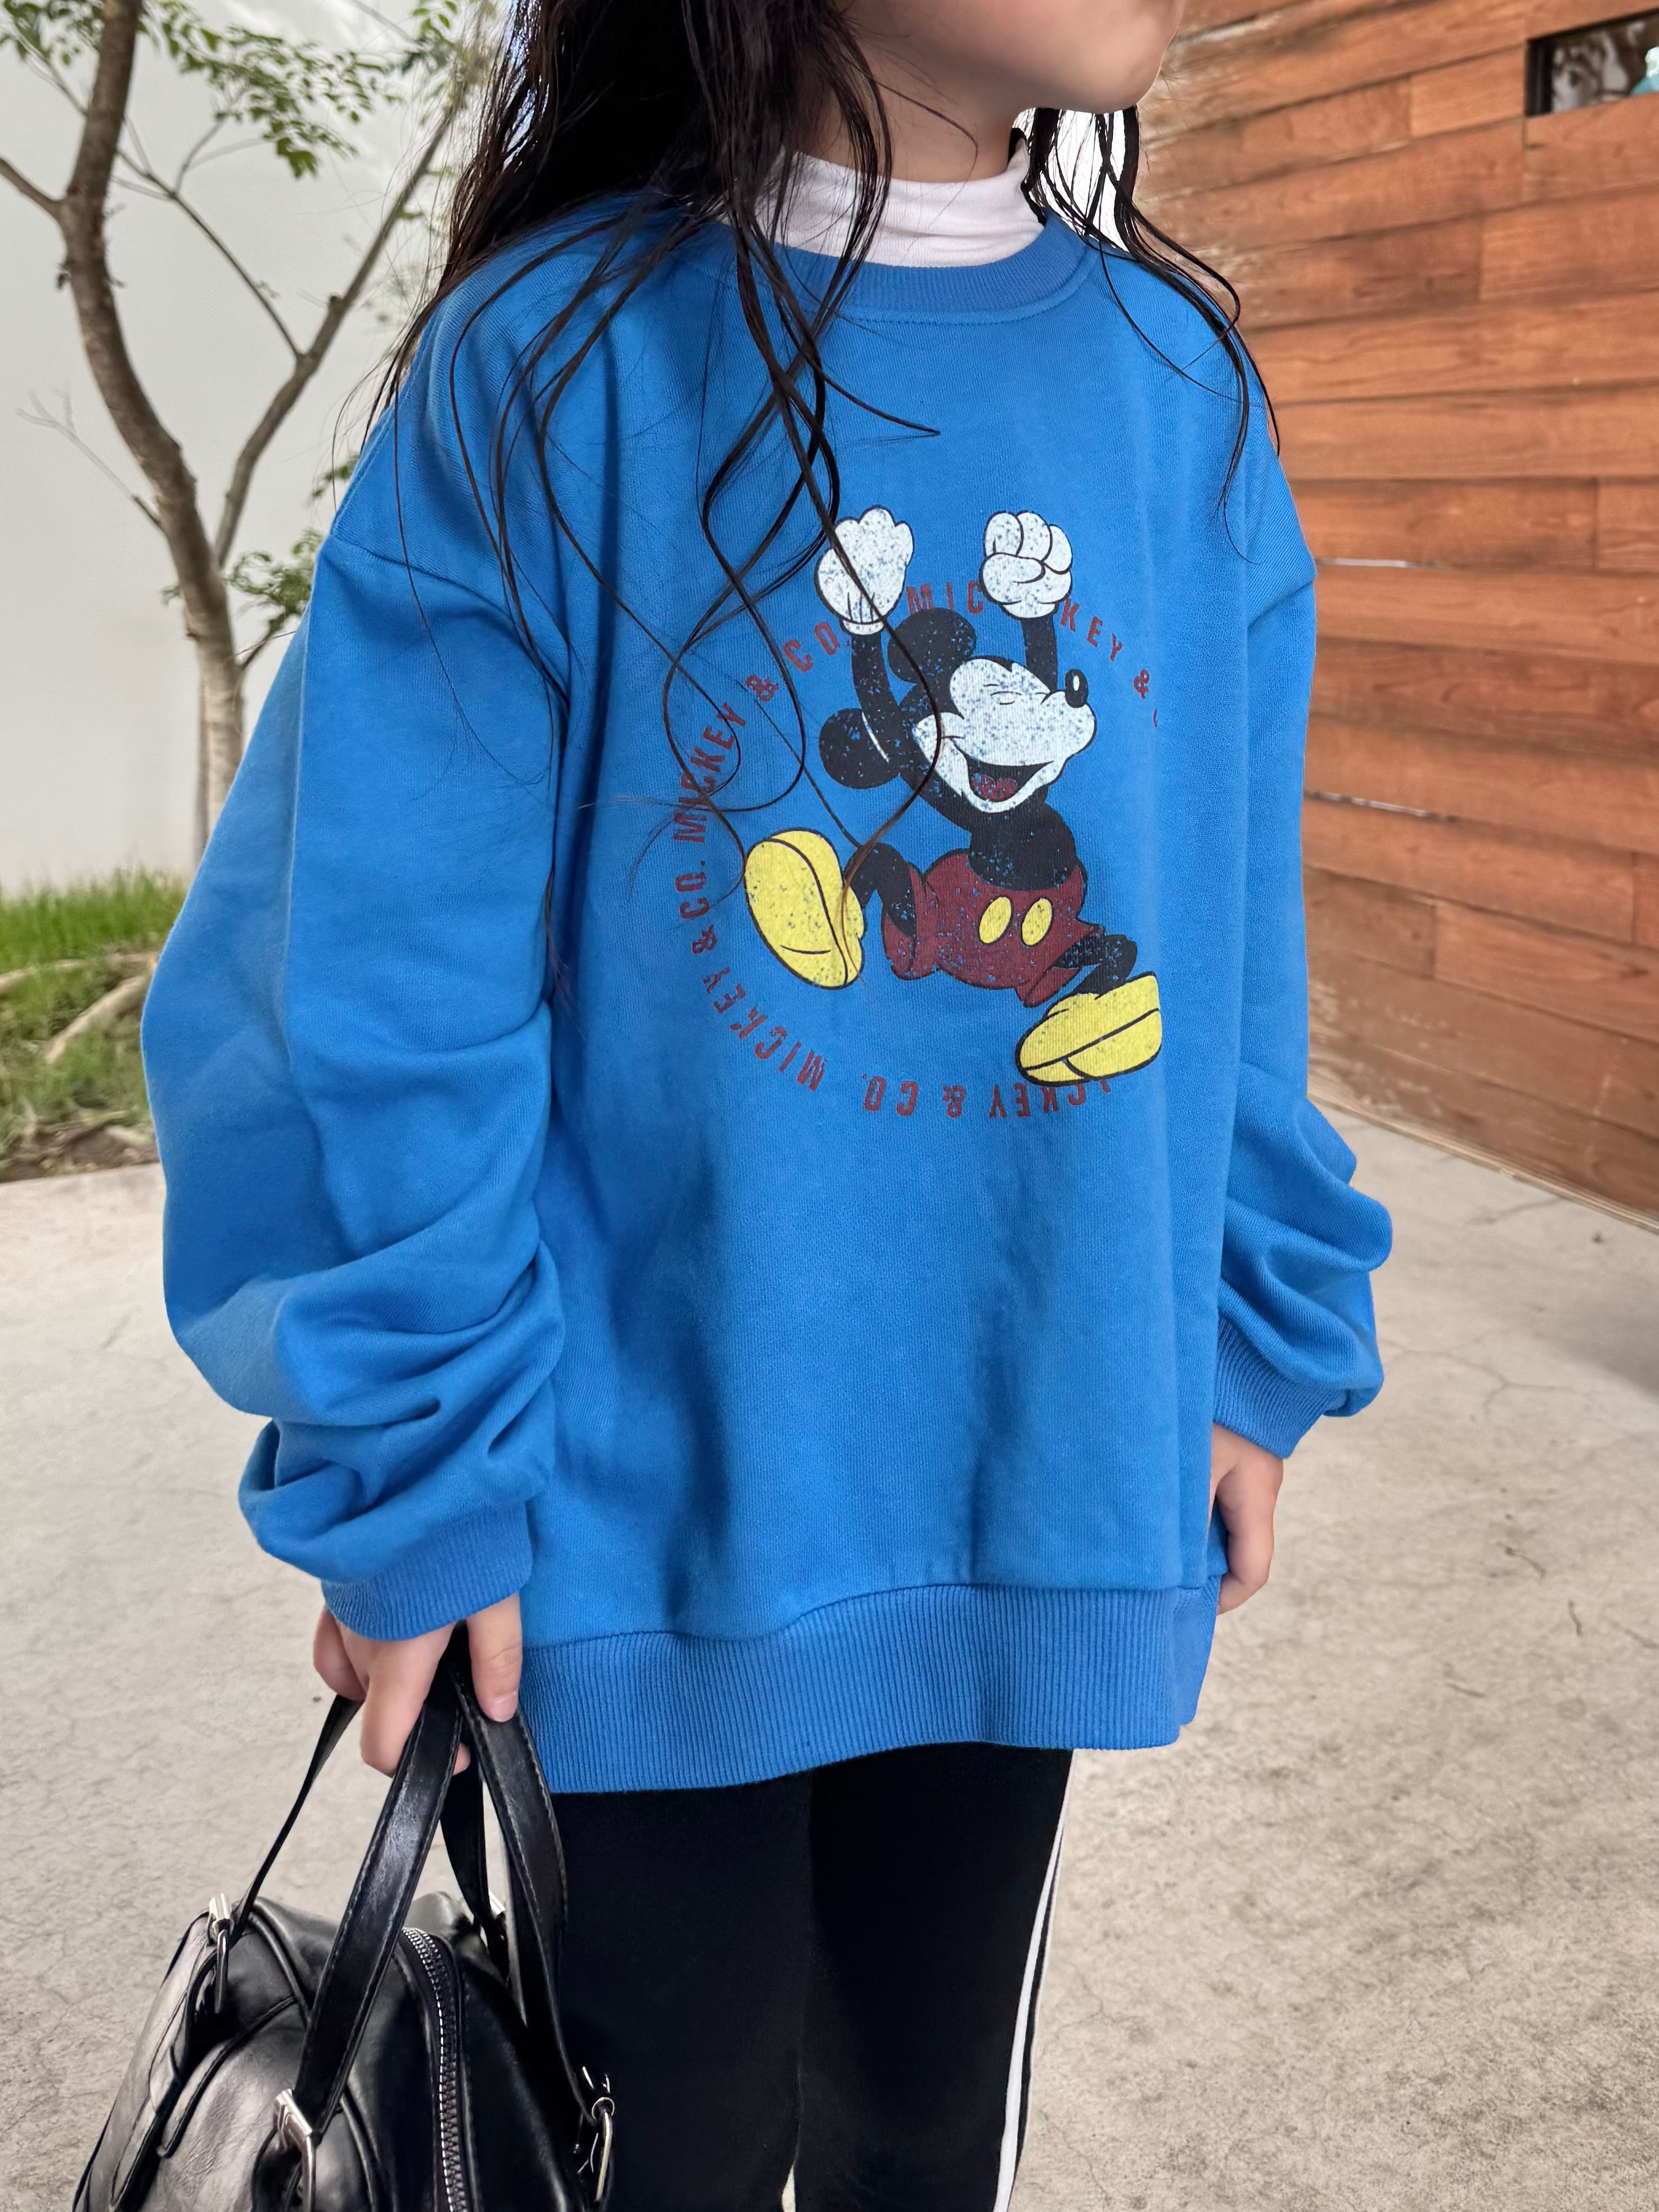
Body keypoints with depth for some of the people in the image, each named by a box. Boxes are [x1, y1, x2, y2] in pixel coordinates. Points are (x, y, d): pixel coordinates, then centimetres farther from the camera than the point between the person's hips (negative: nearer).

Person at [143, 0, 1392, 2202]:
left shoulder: (1175, 375, 1)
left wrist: (1260, 1341, 6)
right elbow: (386, 986, -11)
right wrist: (416, 1468, -11)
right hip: (655, 1499, -3)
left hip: (1042, 1476, 4)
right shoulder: (555, 361, -10)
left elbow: (1232, 932, 7)